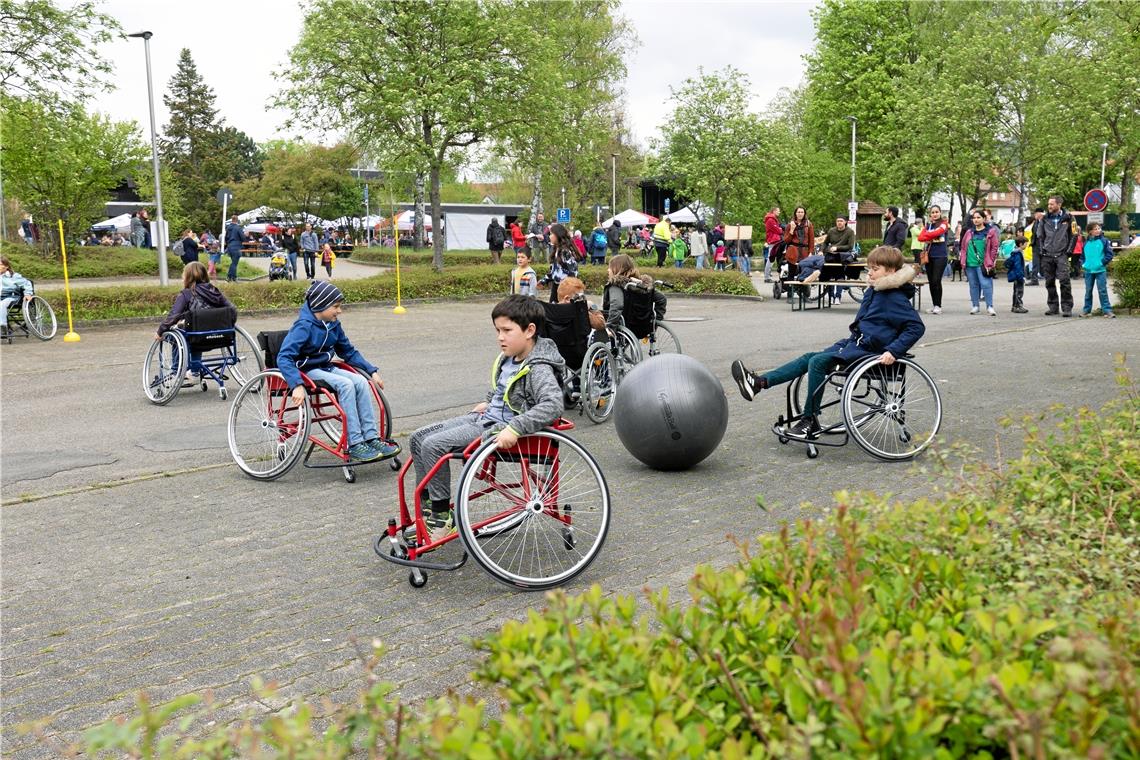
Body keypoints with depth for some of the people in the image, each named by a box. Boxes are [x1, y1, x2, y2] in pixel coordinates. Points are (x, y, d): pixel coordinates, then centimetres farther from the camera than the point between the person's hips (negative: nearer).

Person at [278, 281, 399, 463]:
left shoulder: (333, 324, 4)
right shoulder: (304, 326, -19)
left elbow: (348, 351, 16)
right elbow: (284, 357, -26)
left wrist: (372, 371, 7)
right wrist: (297, 385, -39)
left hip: (326, 367, 7)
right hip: (307, 371, -7)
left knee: (360, 381, -18)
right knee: (345, 384, -29)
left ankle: (371, 438, -16)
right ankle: (355, 445, -29)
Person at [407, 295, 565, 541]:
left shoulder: (538, 369, -21)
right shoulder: (508, 359, 7)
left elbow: (553, 405, -36)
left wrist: (514, 429, -40)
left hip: (501, 429, -10)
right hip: (486, 417, 10)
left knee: (433, 445, -21)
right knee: (418, 438, 5)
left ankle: (442, 515, -7)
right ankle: (427, 509, 13)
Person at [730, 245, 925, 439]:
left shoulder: (896, 299, -13)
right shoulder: (873, 292, 13)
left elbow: (917, 327, -17)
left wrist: (893, 351, -24)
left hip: (868, 349, -9)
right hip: (854, 342, 9)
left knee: (818, 362, -22)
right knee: (809, 358, -1)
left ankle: (810, 421, -17)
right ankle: (760, 382, -8)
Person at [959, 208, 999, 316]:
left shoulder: (991, 232, 2)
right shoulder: (969, 232, 13)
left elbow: (994, 248, 0)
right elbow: (963, 247, 15)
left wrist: (990, 263, -5)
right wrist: (962, 260, 5)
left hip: (983, 264, -4)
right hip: (970, 264, 4)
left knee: (986, 284, -9)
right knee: (973, 285, 10)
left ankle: (990, 307, -6)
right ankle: (975, 306, 18)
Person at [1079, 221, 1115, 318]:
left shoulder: (1104, 241, -2)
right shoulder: (1086, 243, 8)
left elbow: (1109, 254, -4)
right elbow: (1082, 255, 19)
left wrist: (1102, 262, -12)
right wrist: (1084, 263, 4)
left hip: (1100, 271, -4)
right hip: (1088, 271, 4)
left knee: (1103, 291, -5)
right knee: (1088, 291, 11)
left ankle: (1107, 310, -1)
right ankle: (1087, 310, 20)